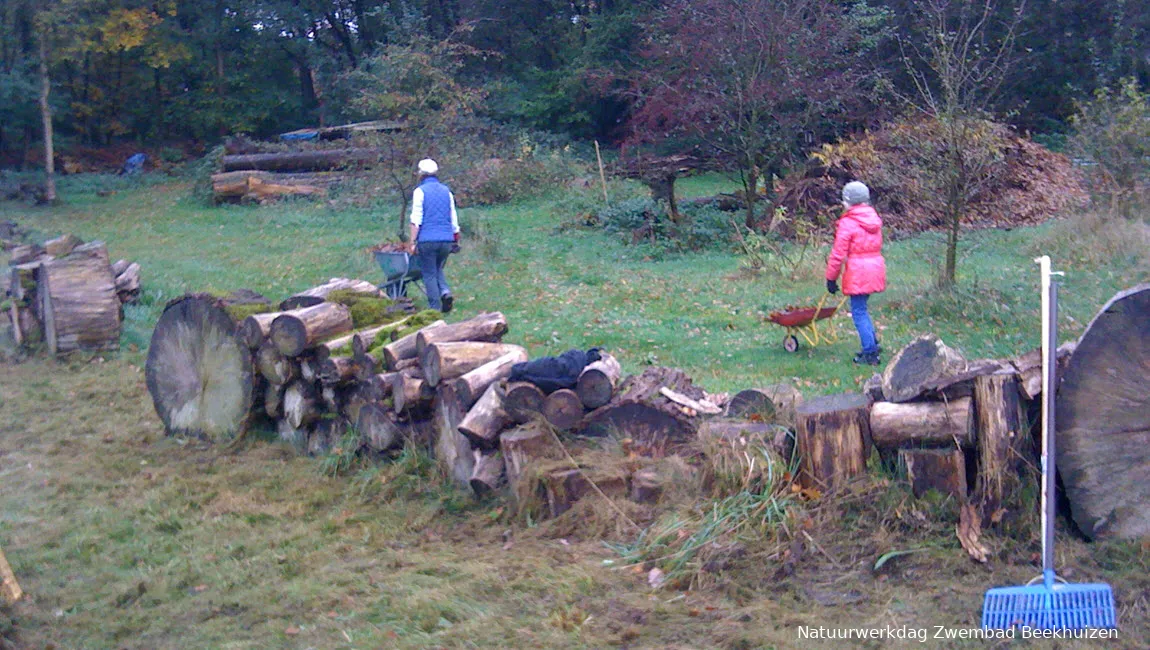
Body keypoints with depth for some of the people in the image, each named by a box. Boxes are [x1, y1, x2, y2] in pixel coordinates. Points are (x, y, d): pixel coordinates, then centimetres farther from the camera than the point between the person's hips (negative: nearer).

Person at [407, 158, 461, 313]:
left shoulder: (420, 191, -2)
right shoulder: (446, 191, 13)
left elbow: (416, 220, -8)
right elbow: (454, 219, 14)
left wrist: (412, 241, -7)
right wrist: (456, 240, 21)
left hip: (427, 240, -5)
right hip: (446, 239, 5)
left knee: (429, 274, 3)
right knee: (438, 270, 19)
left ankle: (435, 309, 1)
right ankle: (445, 291, -7)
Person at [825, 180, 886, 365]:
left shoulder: (847, 223, -12)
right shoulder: (874, 219, 10)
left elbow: (838, 254, -12)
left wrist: (831, 278, -3)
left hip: (857, 272, -8)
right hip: (876, 267, 8)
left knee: (859, 312, 1)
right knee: (861, 309, 21)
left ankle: (870, 353, 2)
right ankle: (873, 345, 23)